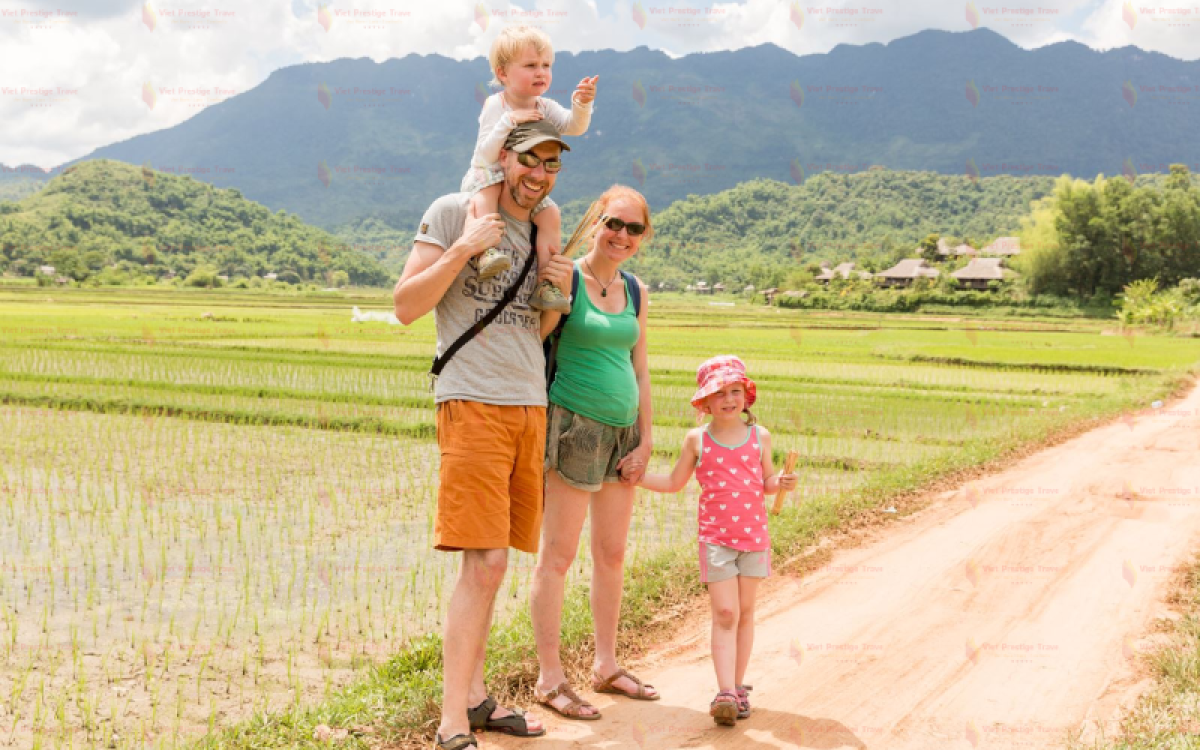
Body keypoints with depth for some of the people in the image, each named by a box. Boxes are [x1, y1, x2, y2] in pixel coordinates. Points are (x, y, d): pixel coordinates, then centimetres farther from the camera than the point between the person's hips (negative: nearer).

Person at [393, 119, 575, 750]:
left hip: (530, 407, 7)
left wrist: (560, 293, 4)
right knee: (484, 563, -13)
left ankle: (473, 697, 20)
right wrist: (464, 248, -17)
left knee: (490, 563, 10)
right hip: (474, 405, -7)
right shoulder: (453, 212, -3)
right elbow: (406, 306, -7)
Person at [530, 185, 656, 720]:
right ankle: (550, 680, 6)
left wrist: (645, 441, 10)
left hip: (622, 432, 7)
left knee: (612, 554, 13)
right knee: (558, 555, -2)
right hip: (575, 427, -7)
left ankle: (606, 666, 26)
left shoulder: (635, 291, 11)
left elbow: (640, 371, 14)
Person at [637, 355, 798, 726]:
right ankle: (725, 693, -11)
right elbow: (673, 483, 10)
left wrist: (782, 483, -9)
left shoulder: (760, 437, 4)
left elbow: (766, 483, 12)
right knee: (724, 614, -7)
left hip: (754, 535, 2)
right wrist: (635, 476, 1)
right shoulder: (697, 440, 1)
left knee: (745, 612, 8)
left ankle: (738, 686, 18)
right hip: (715, 538, -2)